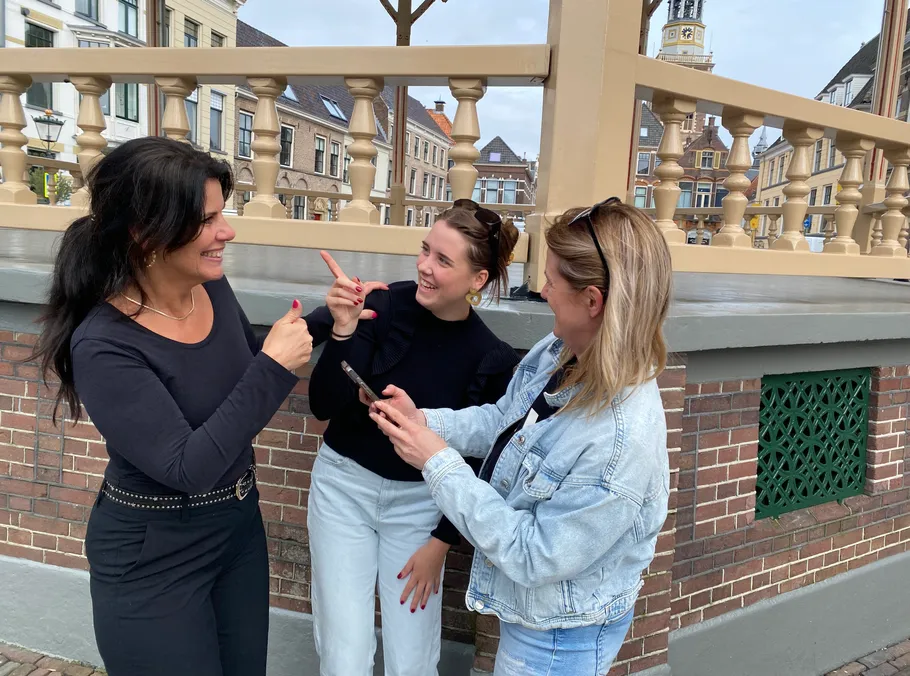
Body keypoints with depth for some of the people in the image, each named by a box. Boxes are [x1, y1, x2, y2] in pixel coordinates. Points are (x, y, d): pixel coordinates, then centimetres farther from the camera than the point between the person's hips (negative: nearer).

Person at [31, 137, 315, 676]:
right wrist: (274, 367, -28)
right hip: (153, 557, -6)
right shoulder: (104, 345, -26)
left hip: (240, 526, 7)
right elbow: (188, 468, -29)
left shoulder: (213, 289, -8)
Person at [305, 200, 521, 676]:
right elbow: (322, 406, -15)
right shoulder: (384, 305, -17)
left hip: (419, 502, 1)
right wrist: (343, 331, -29)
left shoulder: (492, 360, -13)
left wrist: (440, 543, -3)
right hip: (344, 484, 0)